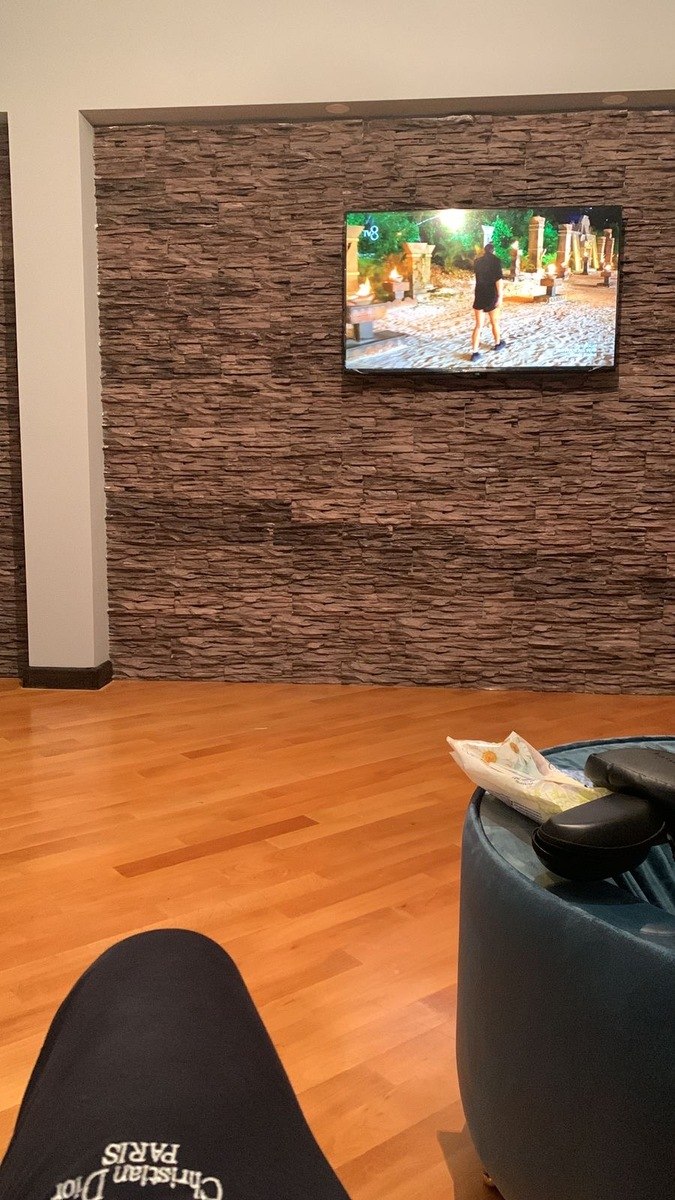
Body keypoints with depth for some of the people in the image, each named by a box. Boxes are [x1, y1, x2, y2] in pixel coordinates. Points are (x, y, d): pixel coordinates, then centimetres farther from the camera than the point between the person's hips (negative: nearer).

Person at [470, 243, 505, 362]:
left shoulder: (477, 261, 7)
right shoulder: (496, 260, -7)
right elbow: (499, 279, -18)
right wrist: (500, 296, -17)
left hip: (479, 296, 3)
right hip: (491, 296, -3)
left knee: (478, 325, 1)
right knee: (494, 322, 18)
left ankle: (475, 352, -9)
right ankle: (498, 343, 37)